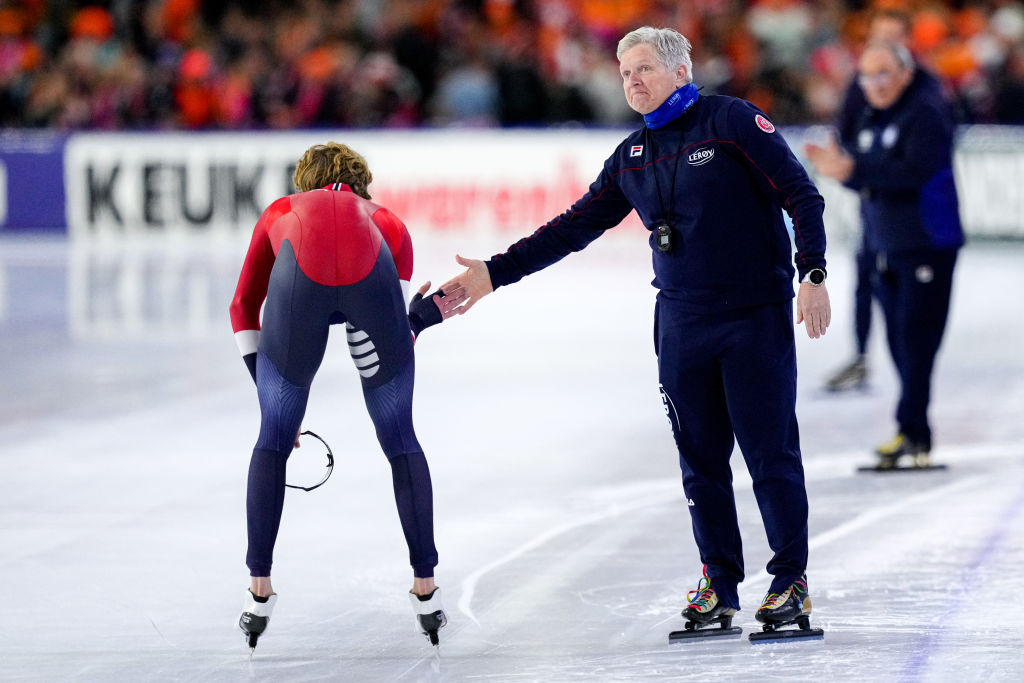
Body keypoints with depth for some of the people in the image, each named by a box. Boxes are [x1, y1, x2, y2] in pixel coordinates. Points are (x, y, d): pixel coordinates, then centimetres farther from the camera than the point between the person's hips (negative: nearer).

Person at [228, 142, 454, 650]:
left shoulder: (281, 214, 41)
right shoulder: (387, 223, 39)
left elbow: (244, 308, 34)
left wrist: (270, 392, 34)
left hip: (300, 276, 0)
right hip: (369, 276, 0)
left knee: (273, 443, 19)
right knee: (401, 442, 19)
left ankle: (259, 594, 22)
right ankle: (426, 591, 25)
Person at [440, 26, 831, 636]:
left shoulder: (731, 121, -5)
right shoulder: (632, 158, 13)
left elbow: (801, 194, -8)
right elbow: (574, 228, 17)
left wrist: (813, 273, -17)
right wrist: (494, 273, 13)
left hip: (757, 317, -5)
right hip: (682, 326, 6)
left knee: (771, 454, -4)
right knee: (701, 460, 6)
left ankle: (792, 581, 5)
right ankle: (720, 585, 15)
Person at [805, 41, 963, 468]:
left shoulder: (927, 112, -13)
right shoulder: (871, 117, 15)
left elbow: (916, 172, -25)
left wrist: (854, 170, -29)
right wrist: (838, 167, -5)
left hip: (927, 244, -8)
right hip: (886, 247, 8)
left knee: (916, 336, -11)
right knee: (899, 339, 8)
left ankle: (912, 430, -11)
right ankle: (917, 434, 13)